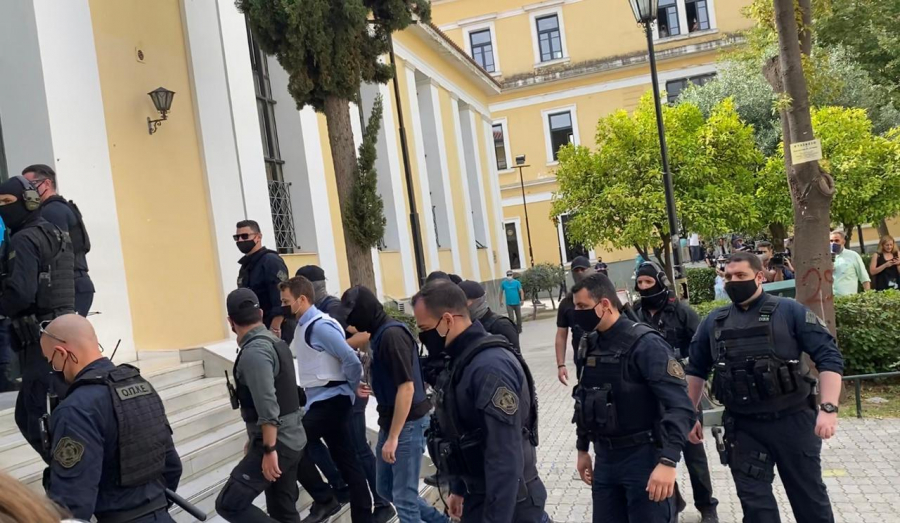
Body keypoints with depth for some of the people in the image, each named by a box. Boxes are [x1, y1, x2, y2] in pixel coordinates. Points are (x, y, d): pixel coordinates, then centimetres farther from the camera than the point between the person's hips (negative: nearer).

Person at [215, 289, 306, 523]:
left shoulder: (254, 351, -18)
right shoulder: (274, 342, 11)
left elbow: (267, 406, -25)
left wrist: (269, 450, -25)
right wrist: (255, 438, 26)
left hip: (277, 443, -10)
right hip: (291, 439, 10)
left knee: (229, 504, -9)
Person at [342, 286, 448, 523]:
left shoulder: (392, 334, -19)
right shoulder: (378, 334, 9)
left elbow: (406, 387, -23)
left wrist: (393, 437, -21)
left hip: (408, 424, -10)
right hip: (391, 421, 10)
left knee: (403, 497, 1)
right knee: (386, 489, 19)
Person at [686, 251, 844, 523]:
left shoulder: (790, 311, -7)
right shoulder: (714, 322, 4)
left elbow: (829, 357, -11)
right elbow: (696, 370, 14)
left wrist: (828, 408, -21)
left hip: (792, 420, -2)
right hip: (742, 427, 3)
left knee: (809, 496, 14)